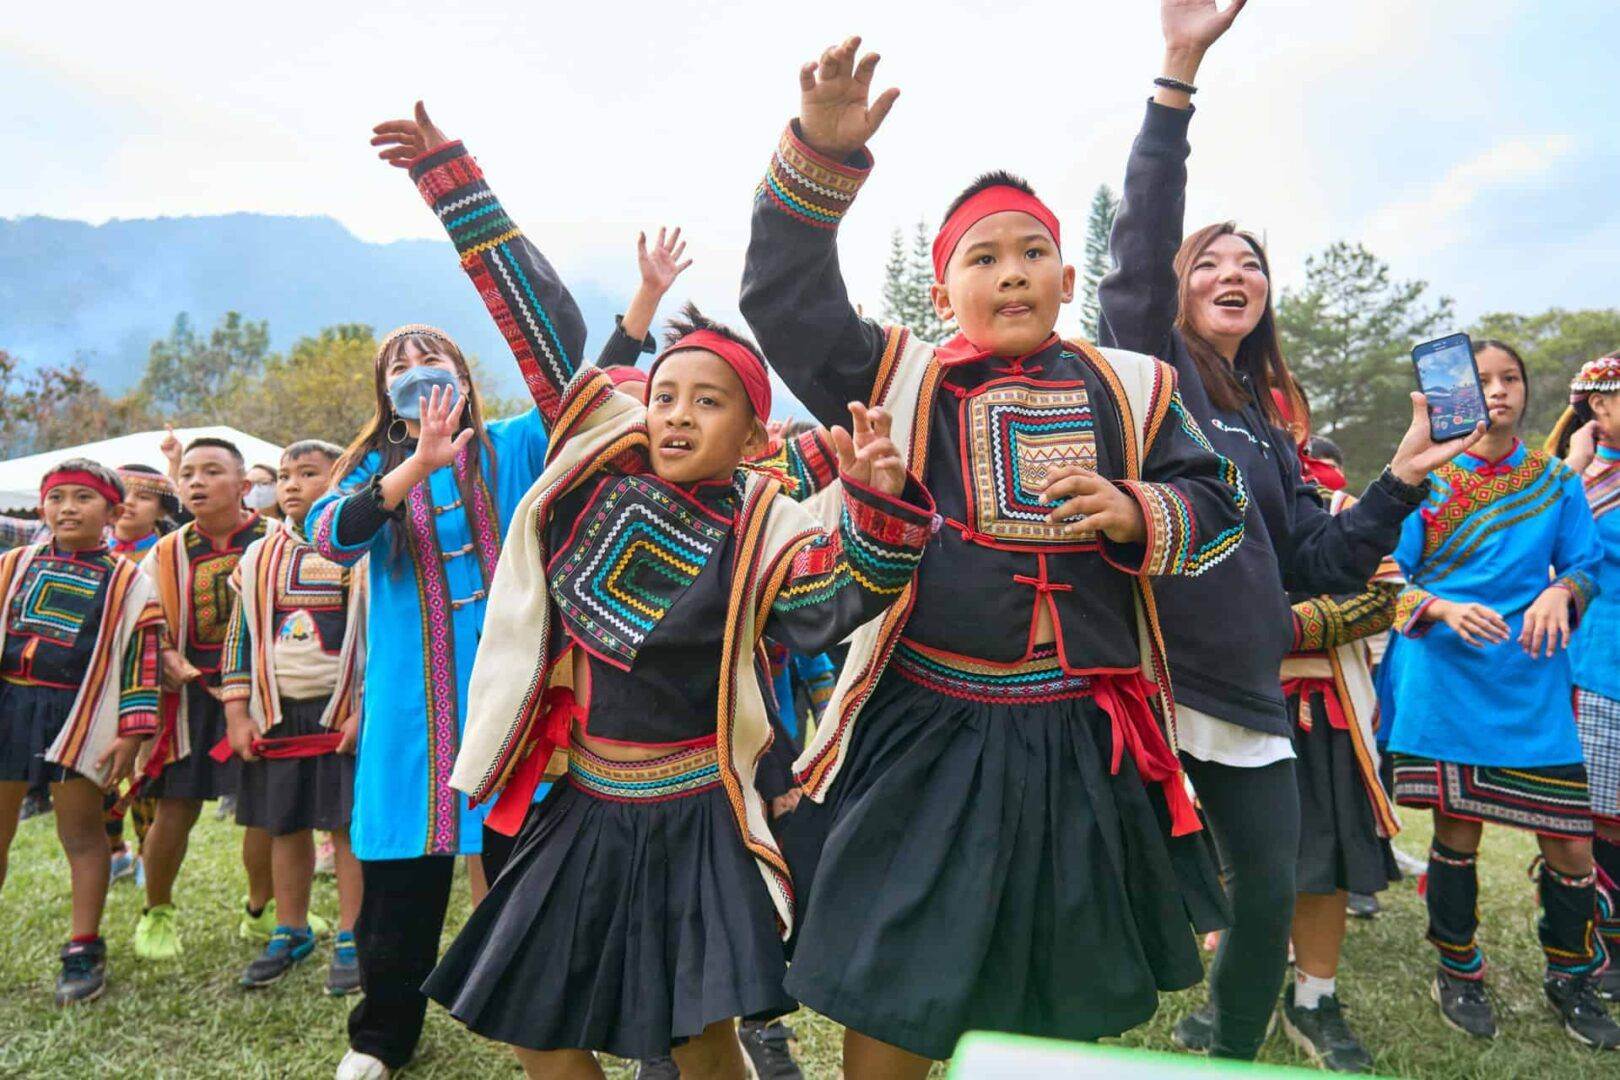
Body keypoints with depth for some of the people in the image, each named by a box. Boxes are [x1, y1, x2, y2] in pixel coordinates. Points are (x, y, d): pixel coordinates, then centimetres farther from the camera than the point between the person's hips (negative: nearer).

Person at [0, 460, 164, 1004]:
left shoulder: (128, 583, 0)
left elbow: (140, 661, -3)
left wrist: (130, 733, -8)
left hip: (79, 715, -3)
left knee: (81, 835, 6)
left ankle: (84, 951, 17)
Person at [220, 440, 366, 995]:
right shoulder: (259, 557, 10)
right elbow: (240, 634, 12)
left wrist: (368, 710, -14)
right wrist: (237, 713, 5)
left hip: (344, 711, -4)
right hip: (277, 714, 5)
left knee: (350, 824, 2)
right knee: (286, 825, 13)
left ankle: (352, 940, 15)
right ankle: (290, 933, 30)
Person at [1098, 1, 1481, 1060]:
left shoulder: (1268, 426, 18)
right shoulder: (1153, 368, 2)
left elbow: (1317, 562, 15)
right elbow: (1137, 251, -15)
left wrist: (1402, 478, 4)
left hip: (1249, 695, 7)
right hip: (1152, 677, -6)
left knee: (1271, 900, 15)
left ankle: (1224, 1058, 39)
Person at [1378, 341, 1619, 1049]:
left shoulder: (1556, 482, 10)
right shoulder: (1425, 480, 4)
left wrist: (1560, 592, -13)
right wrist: (1445, 611, -16)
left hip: (1532, 685, 2)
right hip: (1446, 680, -2)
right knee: (1457, 831, 6)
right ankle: (1457, 972, 26)